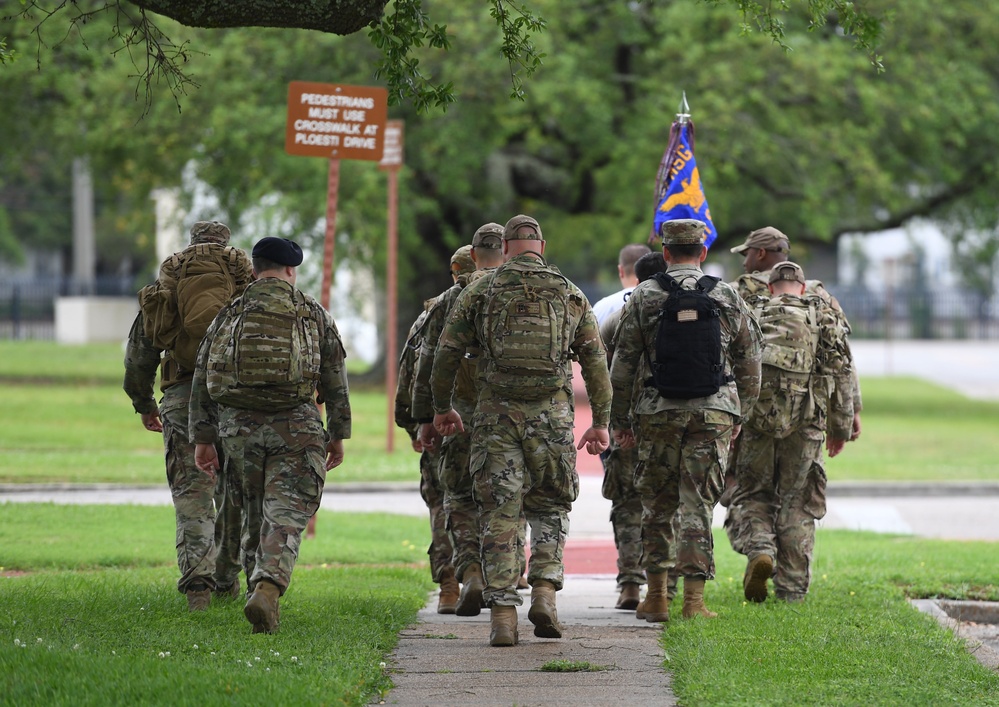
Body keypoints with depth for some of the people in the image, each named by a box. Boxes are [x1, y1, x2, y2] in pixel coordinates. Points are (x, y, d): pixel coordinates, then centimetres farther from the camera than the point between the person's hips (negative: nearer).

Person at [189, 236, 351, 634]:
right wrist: (338, 435, 13)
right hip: (295, 424, -2)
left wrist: (202, 440, 10)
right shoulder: (313, 314, 7)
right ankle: (267, 589, -28)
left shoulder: (229, 315, 11)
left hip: (238, 427, 3)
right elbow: (335, 380, 6)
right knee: (285, 515, -7)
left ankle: (259, 587, 20)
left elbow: (202, 380, 8)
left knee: (254, 512, 17)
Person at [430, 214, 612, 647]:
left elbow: (446, 354, 7)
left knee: (499, 515, 3)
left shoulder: (481, 292, 5)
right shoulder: (570, 294, 8)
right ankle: (544, 590, -4)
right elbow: (595, 362, 8)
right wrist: (600, 422, 14)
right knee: (551, 507, 15)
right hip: (551, 415, 1)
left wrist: (442, 407, 20)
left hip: (496, 415, -1)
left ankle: (502, 614, -3)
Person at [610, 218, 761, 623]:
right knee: (699, 506, 1)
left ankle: (656, 596, 10)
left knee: (656, 506, 10)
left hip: (659, 416, 0)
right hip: (714, 414, 0)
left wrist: (619, 419, 8)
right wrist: (740, 415, 19)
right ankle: (694, 598, -4)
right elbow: (750, 366, 9)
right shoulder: (728, 299, 4)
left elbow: (623, 365, 0)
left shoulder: (643, 298, 0)